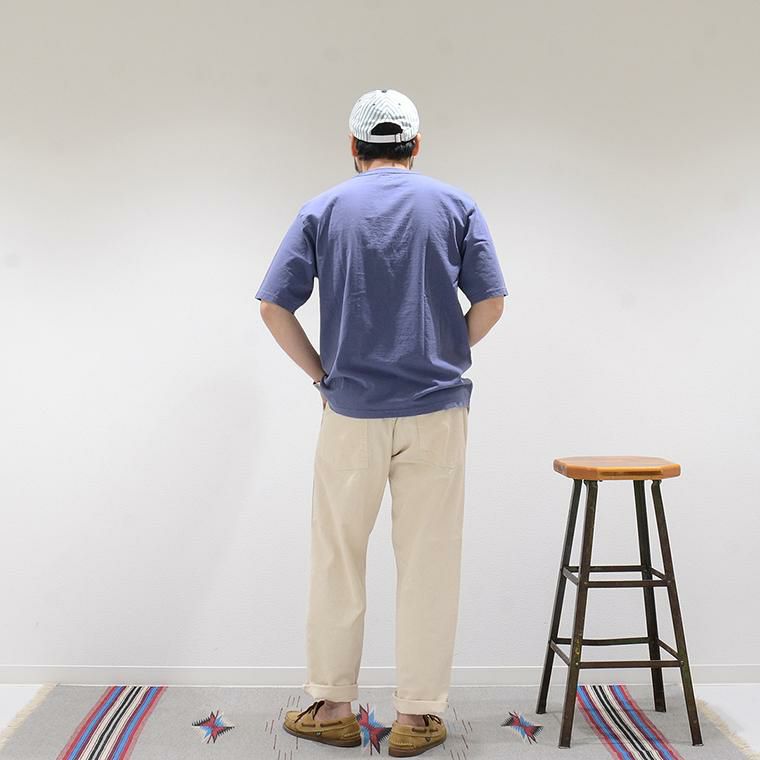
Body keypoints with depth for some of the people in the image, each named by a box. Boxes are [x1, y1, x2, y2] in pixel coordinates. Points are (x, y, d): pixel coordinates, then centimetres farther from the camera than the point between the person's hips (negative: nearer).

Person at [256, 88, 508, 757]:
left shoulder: (323, 210, 4)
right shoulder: (455, 205, 4)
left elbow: (274, 307, -2)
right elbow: (490, 303, -2)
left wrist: (322, 373, 8)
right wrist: (442, 358, 11)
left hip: (351, 412, 0)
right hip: (437, 410, 0)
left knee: (337, 559, 12)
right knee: (429, 563, 6)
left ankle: (332, 706, 21)